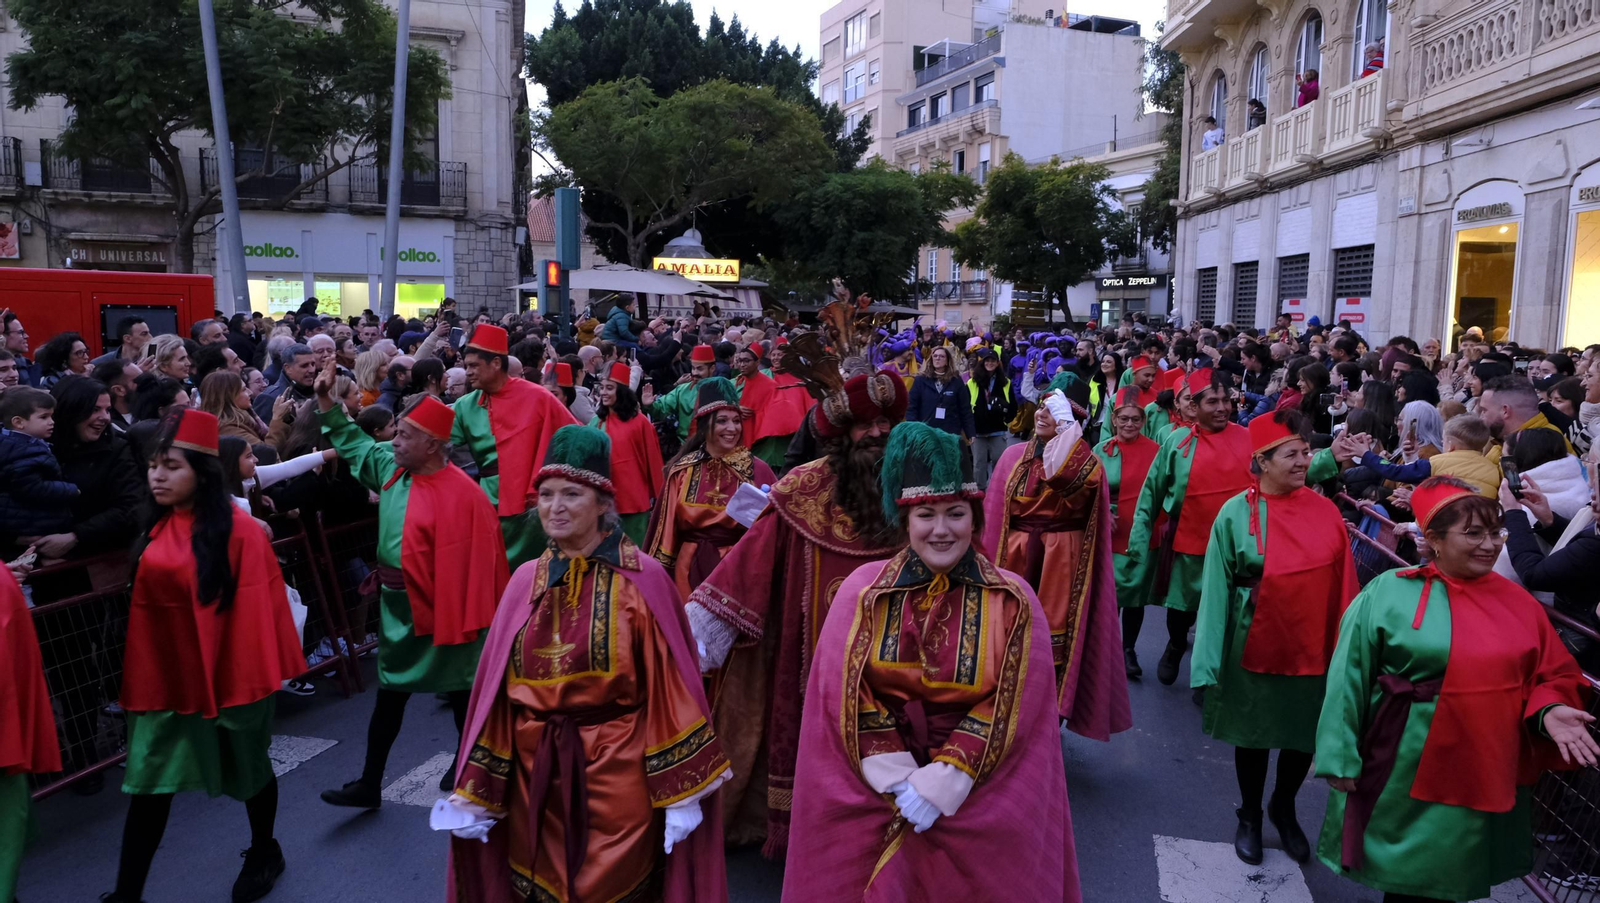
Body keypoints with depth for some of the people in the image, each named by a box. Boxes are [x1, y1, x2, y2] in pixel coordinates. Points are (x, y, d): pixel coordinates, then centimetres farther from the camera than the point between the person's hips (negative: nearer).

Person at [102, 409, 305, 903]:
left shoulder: (238, 530, -16)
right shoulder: (154, 530, 2)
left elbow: (257, 606, -15)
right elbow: (146, 602, 12)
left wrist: (255, 673, -13)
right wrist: (139, 673, 8)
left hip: (226, 672, -4)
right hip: (163, 674, 5)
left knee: (247, 767, 15)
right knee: (148, 783, 5)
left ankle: (264, 851, 38)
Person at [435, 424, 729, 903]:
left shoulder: (642, 579, -9)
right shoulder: (526, 581, 4)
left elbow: (670, 690, -11)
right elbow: (496, 690, 5)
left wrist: (681, 792, -12)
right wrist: (476, 791, 4)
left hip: (618, 771, -4)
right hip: (536, 775, 4)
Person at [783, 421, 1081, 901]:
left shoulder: (1012, 602, -5)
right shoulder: (863, 591, -4)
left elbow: (1009, 707, -9)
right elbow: (848, 694, -7)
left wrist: (944, 781, -17)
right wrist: (899, 782, -15)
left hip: (978, 799, 0)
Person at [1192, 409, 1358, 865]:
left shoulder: (1325, 510, -5)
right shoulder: (1236, 513, -12)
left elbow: (1343, 586, 1)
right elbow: (1217, 589, -10)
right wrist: (1209, 661, -12)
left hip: (1314, 649, 2)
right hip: (1255, 649, -2)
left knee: (1304, 736, 17)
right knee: (1253, 734, 15)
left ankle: (1284, 809, 44)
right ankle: (1249, 816, 39)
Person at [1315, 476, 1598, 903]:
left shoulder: (1518, 603, 3)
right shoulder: (1388, 593, -10)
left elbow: (1552, 675, 10)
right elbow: (1350, 680, -9)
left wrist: (1550, 710, -13)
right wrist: (1342, 760, -10)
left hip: (1488, 780, 4)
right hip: (1407, 779, -4)